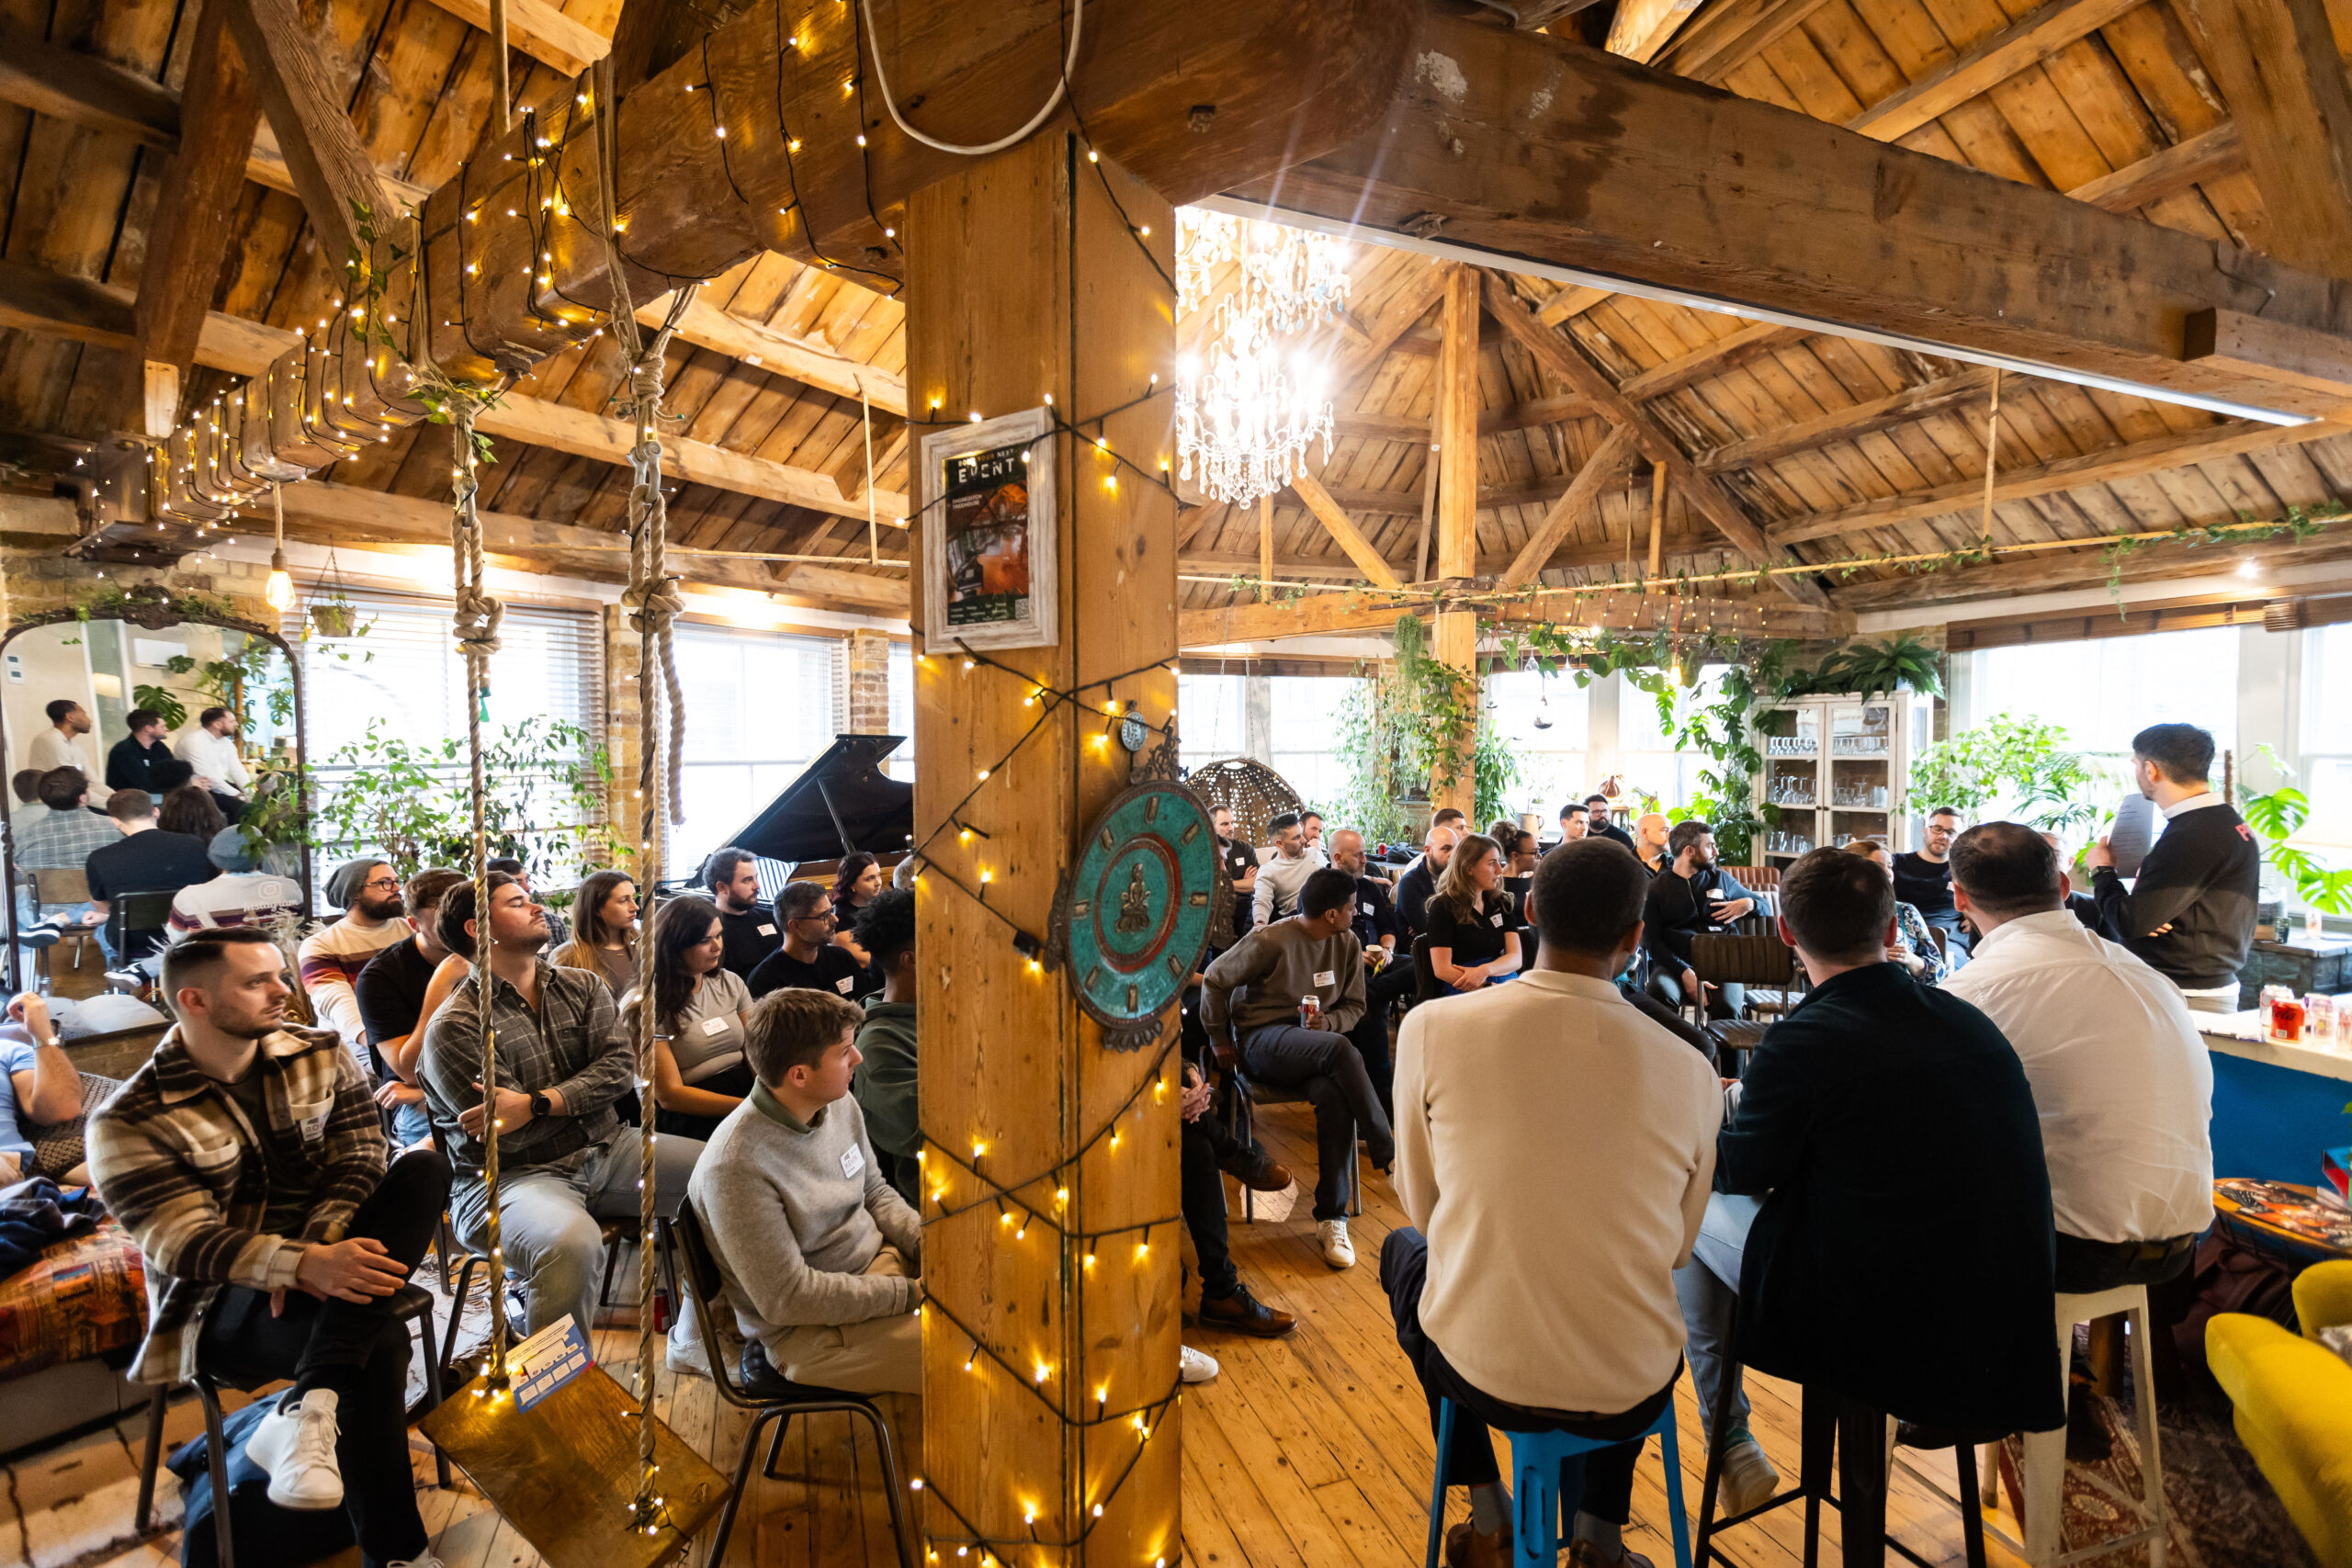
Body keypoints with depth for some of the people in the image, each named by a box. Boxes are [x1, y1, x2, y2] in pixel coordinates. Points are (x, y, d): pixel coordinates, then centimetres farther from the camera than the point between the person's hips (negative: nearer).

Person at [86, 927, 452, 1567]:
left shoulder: (321, 1056, 3)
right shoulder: (130, 1122, -9)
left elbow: (358, 1163, -4)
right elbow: (184, 1242, -19)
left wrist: (316, 1255, -23)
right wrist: (304, 1264, -37)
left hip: (332, 1253, 5)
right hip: (223, 1304, -4)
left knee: (424, 1166, -26)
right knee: (378, 1338, -33)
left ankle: (306, 1412, -34)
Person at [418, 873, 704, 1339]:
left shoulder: (584, 987, 11)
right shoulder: (453, 1027, -6)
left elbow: (621, 1068, -3)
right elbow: (509, 1136, -12)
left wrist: (538, 1103, -15)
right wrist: (583, 1093, -3)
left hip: (607, 1150, 6)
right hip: (513, 1175, -5)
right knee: (571, 1242, -38)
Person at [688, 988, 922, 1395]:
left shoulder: (840, 1103, -2)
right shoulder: (737, 1167, -25)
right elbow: (787, 1298, -21)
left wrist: (924, 1241, -7)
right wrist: (911, 1293, -19)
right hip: (811, 1330, -7)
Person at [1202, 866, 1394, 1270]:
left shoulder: (1348, 943, 8)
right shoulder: (1270, 941, -10)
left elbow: (1354, 1005, 15)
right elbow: (1215, 979, -2)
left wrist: (1329, 1021, -7)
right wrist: (1218, 1040, 3)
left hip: (1317, 1043, 5)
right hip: (1263, 1039, -4)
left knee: (1335, 1098, -31)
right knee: (1339, 1049, -35)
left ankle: (1331, 1218, -19)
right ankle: (1390, 1156, -24)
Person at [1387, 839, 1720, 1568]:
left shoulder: (1432, 1027, -17)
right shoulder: (1690, 1070, -12)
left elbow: (1421, 1203, -2)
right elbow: (1678, 1248, 3)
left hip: (1479, 1372, -1)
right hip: (1632, 1394, 2)